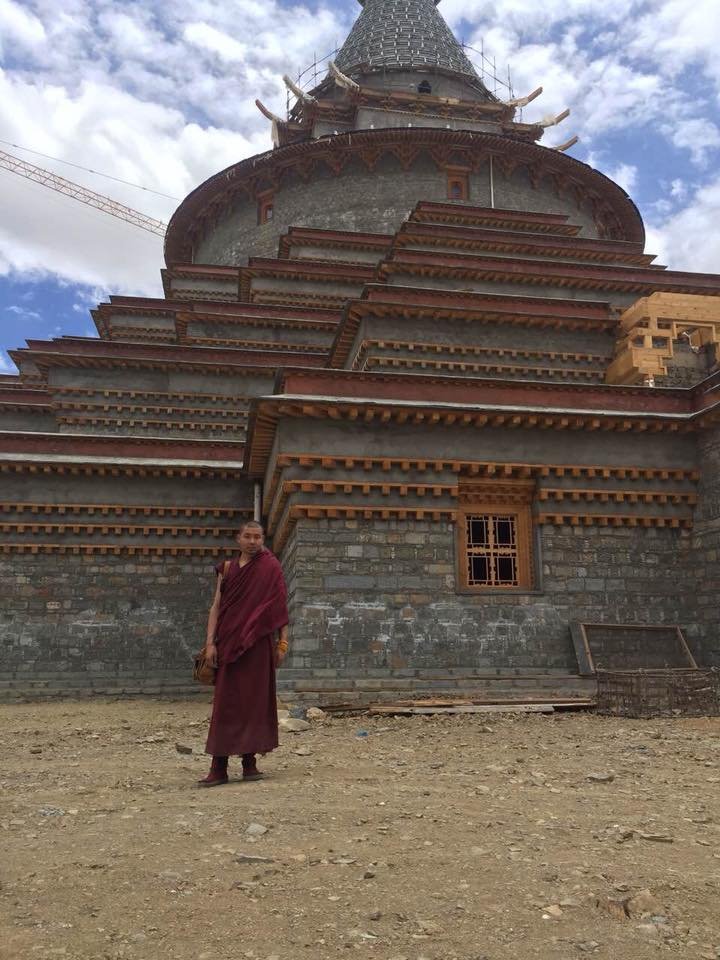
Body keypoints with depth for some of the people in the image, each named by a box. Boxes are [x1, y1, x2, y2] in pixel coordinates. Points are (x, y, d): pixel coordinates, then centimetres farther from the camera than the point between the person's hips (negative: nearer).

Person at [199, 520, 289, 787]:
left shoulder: (271, 568, 2)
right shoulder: (227, 568, 11)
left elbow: (281, 607, 0)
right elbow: (216, 606, 8)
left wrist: (282, 643, -6)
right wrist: (210, 642, -3)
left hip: (258, 644, -2)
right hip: (229, 643, 2)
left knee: (254, 700, 2)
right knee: (225, 702, 2)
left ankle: (249, 761, 13)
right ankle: (219, 767, 4)